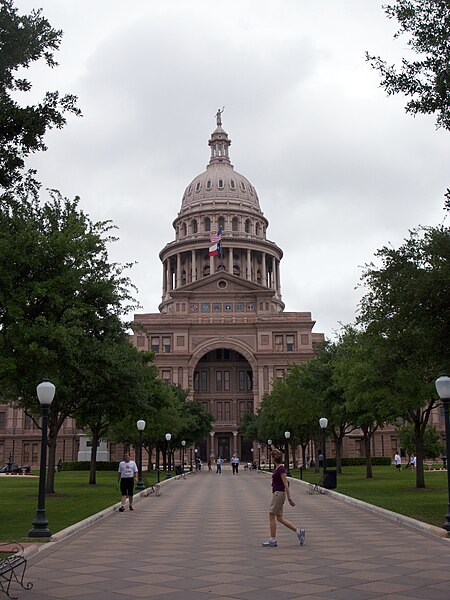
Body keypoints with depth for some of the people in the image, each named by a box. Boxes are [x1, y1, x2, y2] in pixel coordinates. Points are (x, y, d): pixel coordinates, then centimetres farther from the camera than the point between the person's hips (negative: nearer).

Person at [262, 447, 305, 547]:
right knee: (279, 518, 10)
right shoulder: (278, 467, 7)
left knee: (271, 516, -4)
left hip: (279, 494, -10)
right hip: (277, 494, 10)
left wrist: (289, 499, -18)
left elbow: (286, 485, -18)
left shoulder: (281, 469, -16)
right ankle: (298, 531, 15)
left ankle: (273, 540, 2)